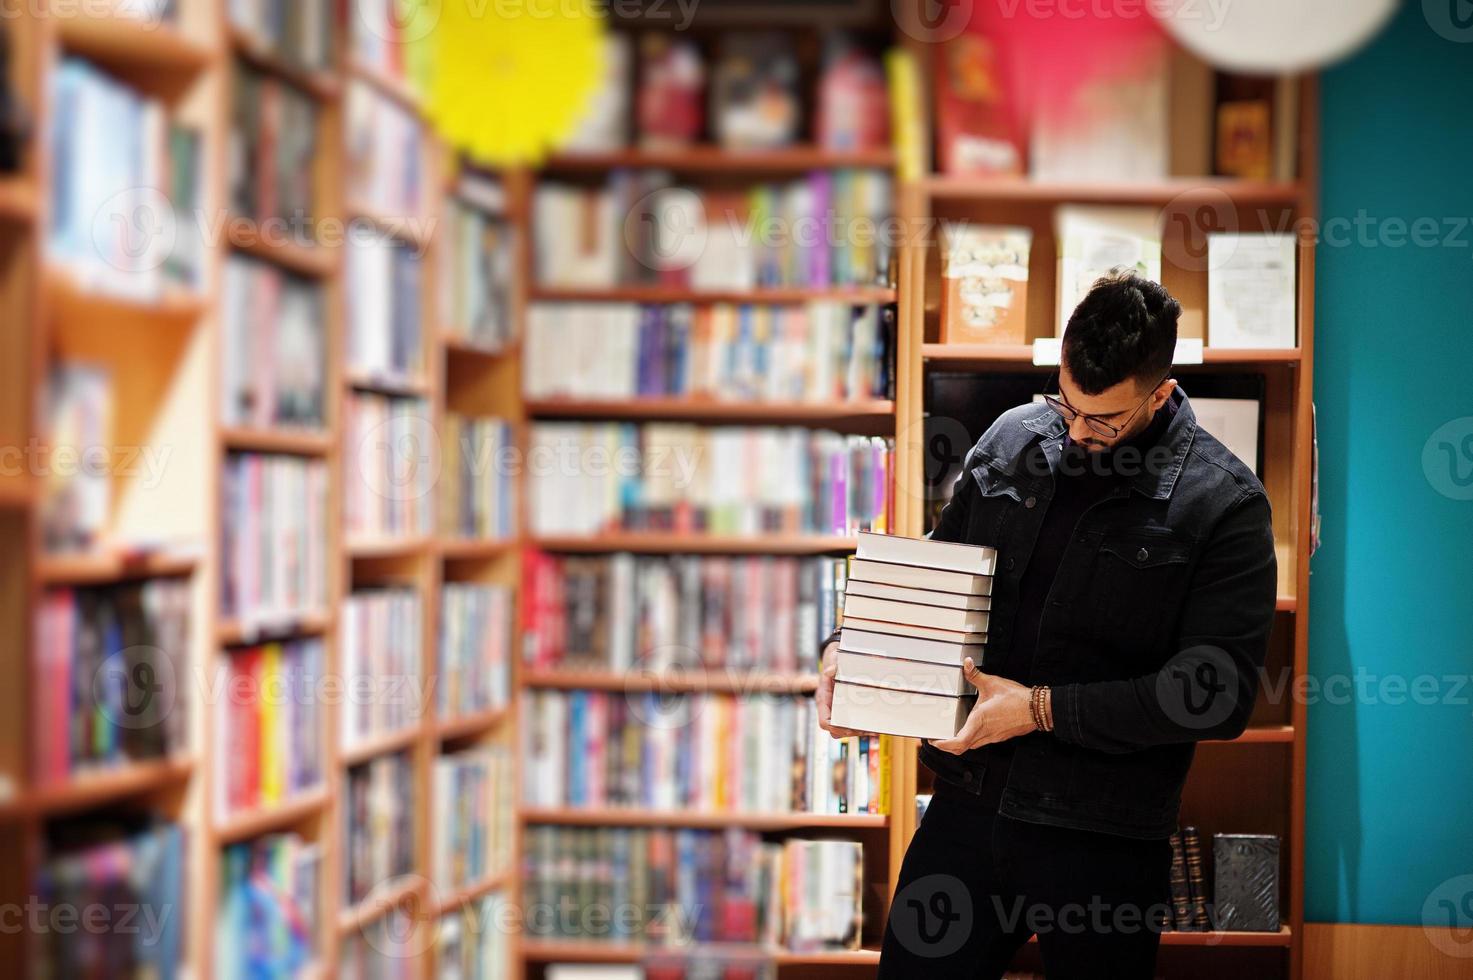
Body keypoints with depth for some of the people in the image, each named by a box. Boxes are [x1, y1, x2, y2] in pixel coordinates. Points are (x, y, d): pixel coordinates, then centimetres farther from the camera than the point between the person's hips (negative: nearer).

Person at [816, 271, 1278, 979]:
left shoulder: (1224, 503, -9)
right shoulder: (1014, 438, 6)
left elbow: (1218, 693, -16)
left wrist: (1042, 708, -19)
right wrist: (850, 645, -1)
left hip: (1102, 839, -4)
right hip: (968, 807, 4)